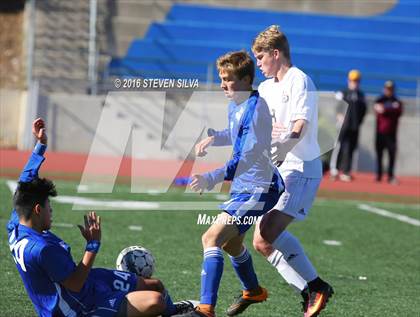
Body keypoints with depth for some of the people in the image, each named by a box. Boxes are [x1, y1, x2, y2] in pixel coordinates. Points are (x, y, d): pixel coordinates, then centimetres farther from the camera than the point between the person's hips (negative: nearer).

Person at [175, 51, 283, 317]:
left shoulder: (255, 109, -22)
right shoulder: (235, 105, 6)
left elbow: (248, 157, -31)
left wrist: (212, 179, -41)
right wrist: (214, 137, 6)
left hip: (257, 189, -10)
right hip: (243, 186, 10)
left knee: (212, 239, -22)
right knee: (231, 243, 28)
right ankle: (253, 291, 53)